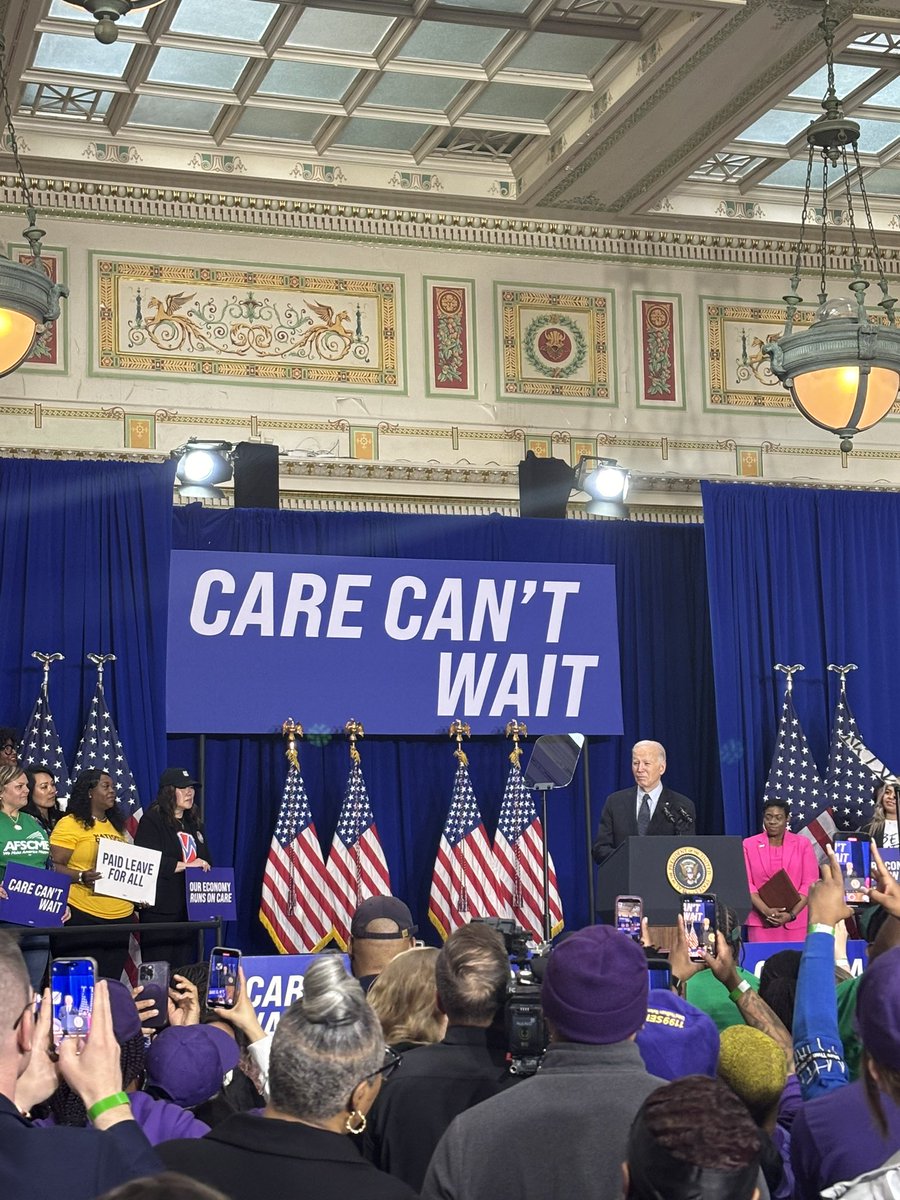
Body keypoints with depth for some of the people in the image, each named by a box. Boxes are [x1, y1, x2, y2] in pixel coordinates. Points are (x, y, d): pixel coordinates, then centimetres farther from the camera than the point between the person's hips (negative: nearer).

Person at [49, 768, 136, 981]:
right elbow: (54, 867, -10)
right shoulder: (70, 824, -4)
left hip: (121, 917, 7)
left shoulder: (116, 826, 19)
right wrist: (81, 877, -25)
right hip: (84, 917, -7)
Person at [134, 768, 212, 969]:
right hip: (160, 911, -7)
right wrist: (186, 865, -17)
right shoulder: (151, 821, -4)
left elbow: (206, 862, 24)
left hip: (189, 908, 7)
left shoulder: (194, 823, 19)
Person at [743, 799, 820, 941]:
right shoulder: (748, 845, 8)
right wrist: (766, 911, -14)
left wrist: (791, 914, -11)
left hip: (796, 923, 0)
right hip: (761, 923, 0)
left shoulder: (803, 844, 7)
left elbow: (810, 883, 1)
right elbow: (746, 884, 0)